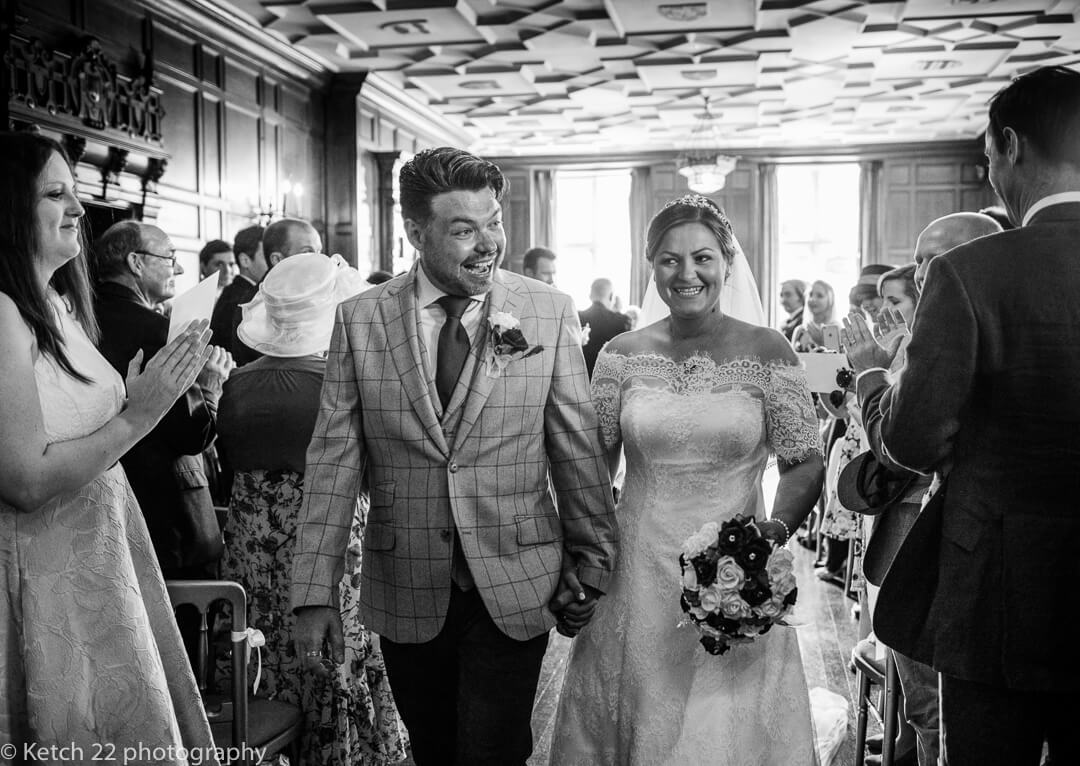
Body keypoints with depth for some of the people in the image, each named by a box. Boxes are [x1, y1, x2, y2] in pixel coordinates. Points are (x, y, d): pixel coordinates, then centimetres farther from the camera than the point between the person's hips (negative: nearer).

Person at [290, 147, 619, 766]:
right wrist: (316, 593, -4)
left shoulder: (549, 312, -4)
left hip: (515, 592, -1)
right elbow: (334, 460, -2)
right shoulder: (359, 320, -2)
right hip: (404, 595, 2)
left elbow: (579, 450, 0)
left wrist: (593, 567, 3)